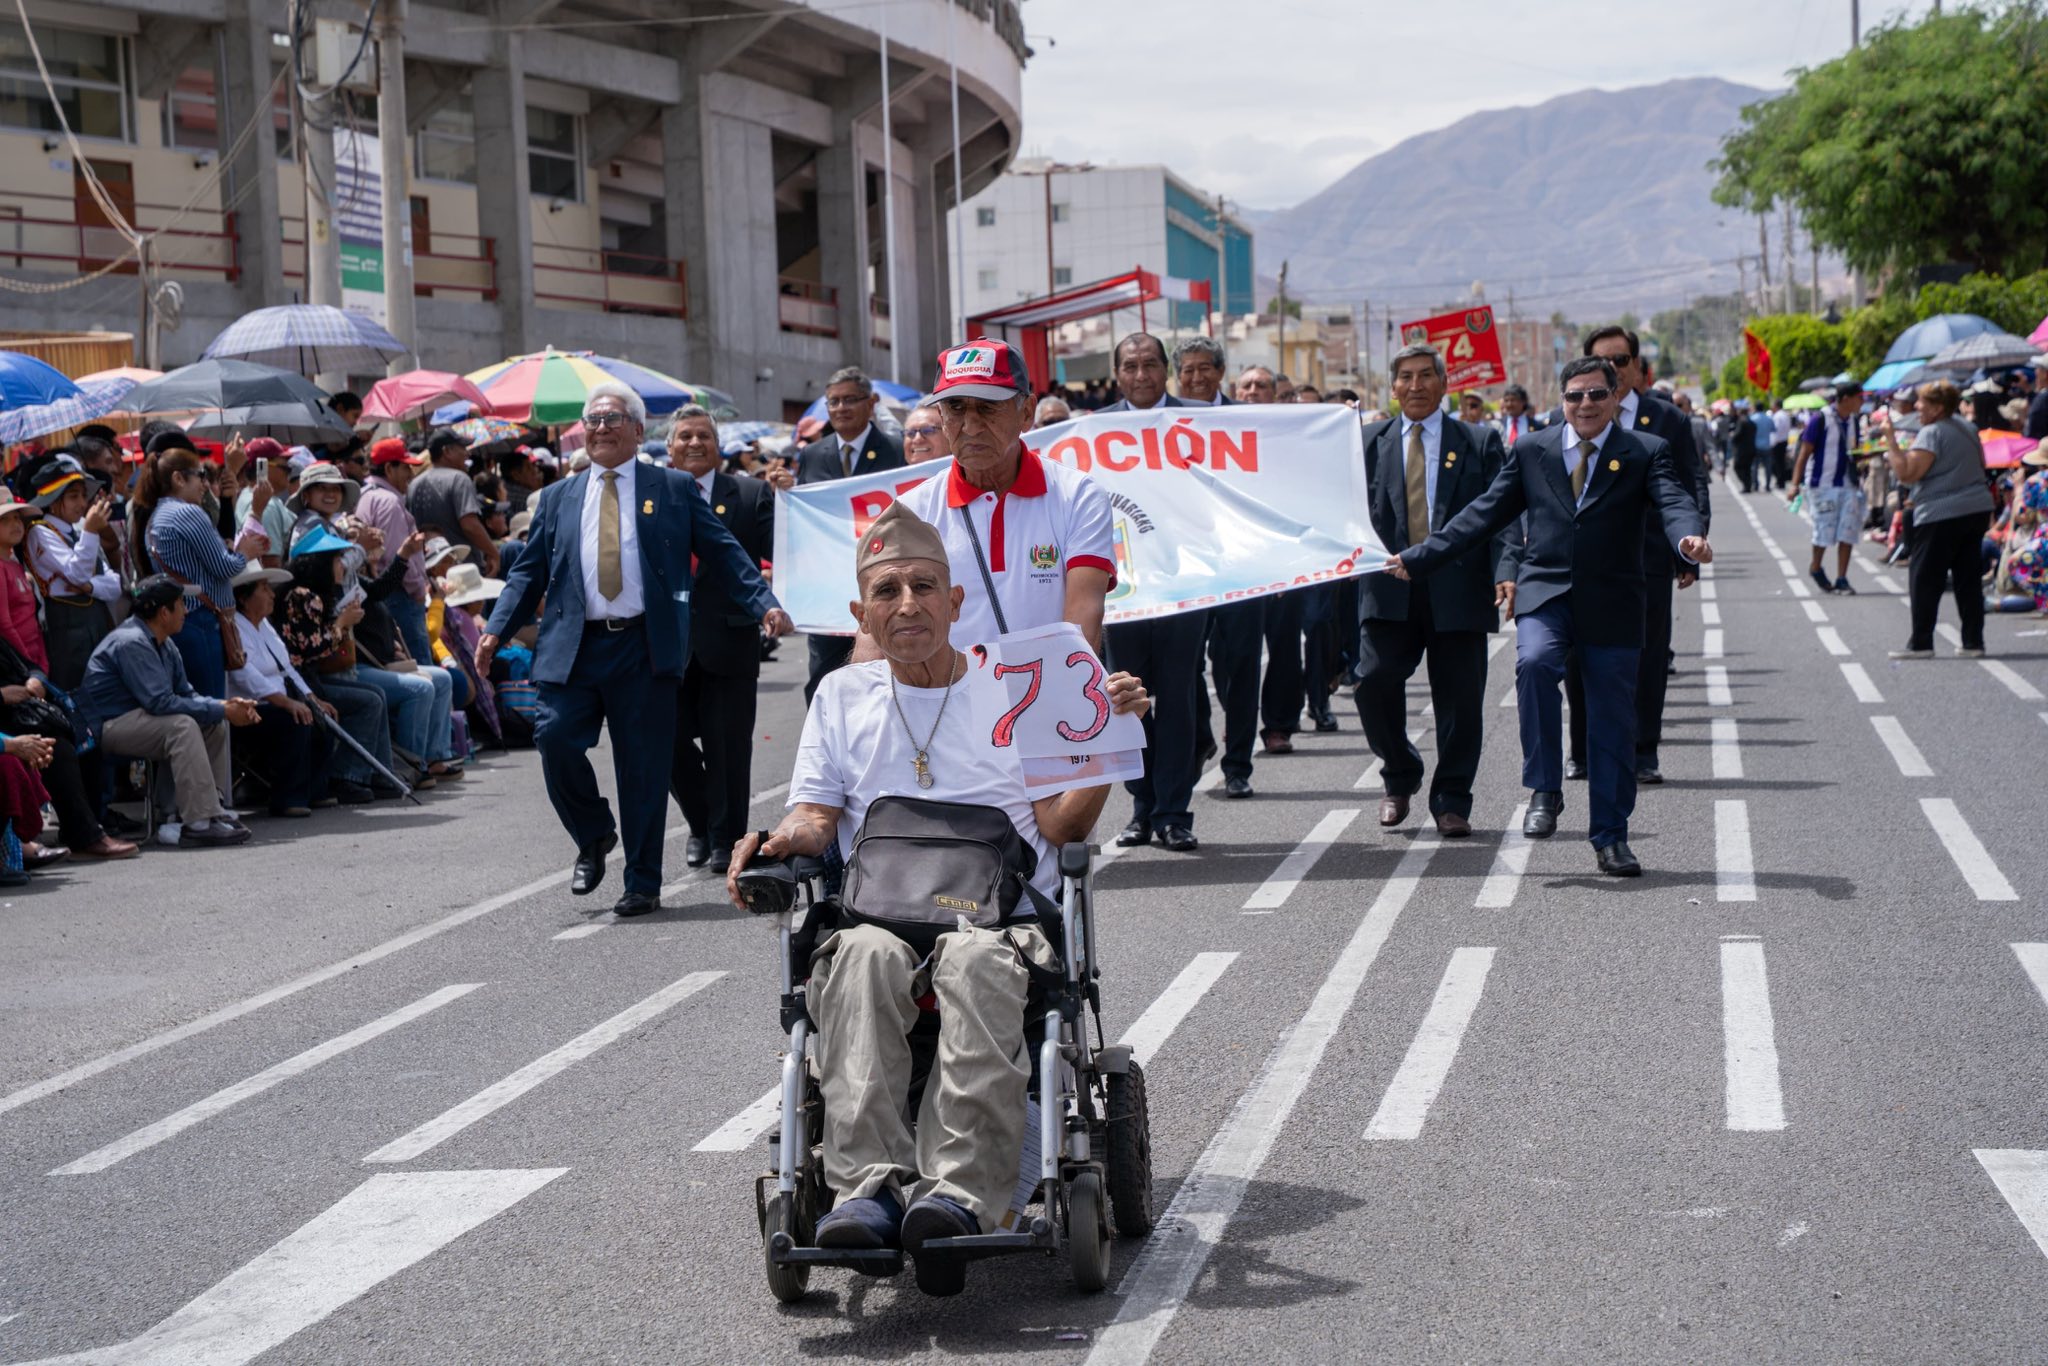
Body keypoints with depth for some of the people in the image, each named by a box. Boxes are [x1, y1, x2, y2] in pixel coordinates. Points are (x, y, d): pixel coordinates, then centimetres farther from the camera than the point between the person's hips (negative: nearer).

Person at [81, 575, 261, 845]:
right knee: (182, 725, -31)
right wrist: (221, 710, -23)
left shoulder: (164, 645, 10)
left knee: (216, 723, 3)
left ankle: (214, 808, -3)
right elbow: (160, 702, -28)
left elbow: (185, 693, 13)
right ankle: (200, 822, -34)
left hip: (138, 717, 10)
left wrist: (226, 704, -7)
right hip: (107, 727, -10)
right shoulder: (131, 643, -21)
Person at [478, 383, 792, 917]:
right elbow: (528, 572, 15)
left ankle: (643, 884, 11)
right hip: (573, 648, 2)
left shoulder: (673, 489, 8)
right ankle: (594, 836, 14)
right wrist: (496, 631, 1)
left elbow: (723, 553, 4)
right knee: (555, 740, -14)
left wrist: (765, 604, -9)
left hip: (644, 649, -2)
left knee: (643, 767, 0)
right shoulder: (557, 499, 16)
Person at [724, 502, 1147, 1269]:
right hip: (881, 912, 1)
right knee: (864, 955, -37)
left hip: (1001, 917, -1)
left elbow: (1061, 826, 8)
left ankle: (960, 1190, -49)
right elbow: (817, 812, 18)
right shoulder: (842, 696, 23)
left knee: (977, 960, -39)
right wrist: (782, 841, -5)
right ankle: (870, 1185, -46)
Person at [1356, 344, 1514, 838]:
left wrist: (1505, 571, -14)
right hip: (1390, 590, 1)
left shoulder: (1480, 442, 7)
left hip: (1457, 589, -1)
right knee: (1373, 681, -11)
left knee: (1459, 699, 2)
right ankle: (1400, 777, 13)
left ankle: (1452, 803, 15)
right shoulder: (1370, 442, 12)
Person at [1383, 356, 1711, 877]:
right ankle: (1545, 791, -15)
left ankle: (1610, 836, 16)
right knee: (1534, 663, -30)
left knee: (1613, 721, 3)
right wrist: (1417, 559, 7)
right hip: (1544, 593, 0)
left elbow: (1673, 501, -13)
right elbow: (1485, 513, 12)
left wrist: (1690, 538, -37)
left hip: (1612, 603, 0)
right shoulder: (1531, 450, 10)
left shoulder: (1644, 453, 4)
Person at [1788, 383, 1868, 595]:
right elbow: (1805, 452, -9)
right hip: (1822, 484, -5)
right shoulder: (1820, 420, -11)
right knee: (1825, 531, -1)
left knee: (1847, 532, -1)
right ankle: (1815, 568, 26)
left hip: (1847, 484, 5)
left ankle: (1841, 579, 5)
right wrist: (1796, 483, -15)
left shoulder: (1854, 422, 8)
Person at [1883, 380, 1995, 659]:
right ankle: (1973, 642, 9)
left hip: (1941, 515, -8)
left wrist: (1891, 442, -12)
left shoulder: (1932, 433, -14)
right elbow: (1980, 465, 24)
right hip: (1977, 510, 8)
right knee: (1968, 578, 10)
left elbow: (1907, 473, -19)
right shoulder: (1967, 428, 13)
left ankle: (1920, 644, -1)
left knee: (1924, 579, -1)